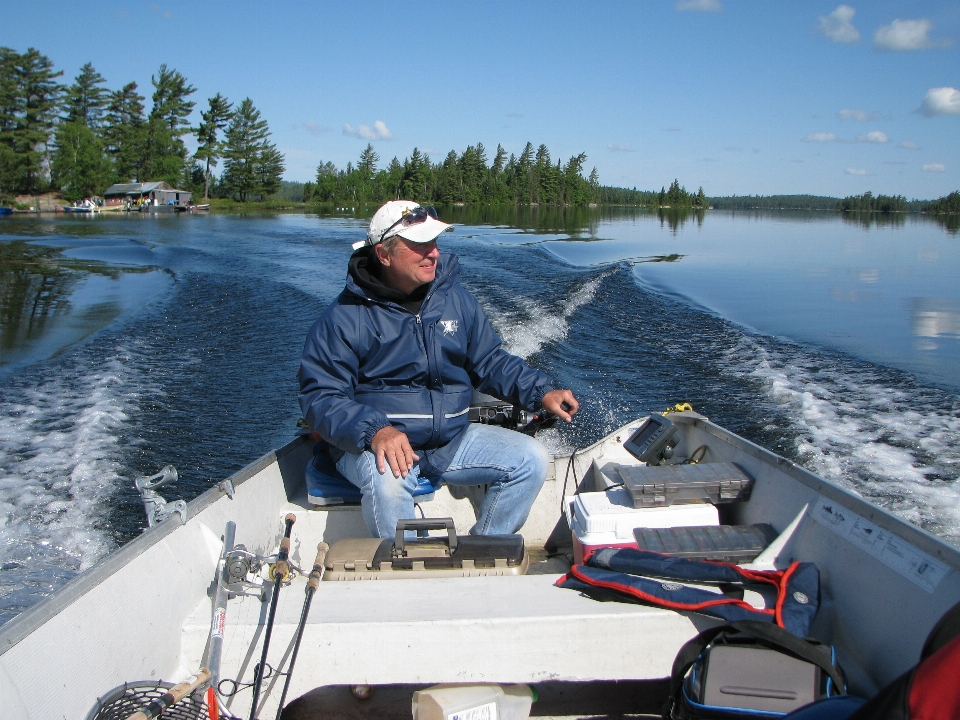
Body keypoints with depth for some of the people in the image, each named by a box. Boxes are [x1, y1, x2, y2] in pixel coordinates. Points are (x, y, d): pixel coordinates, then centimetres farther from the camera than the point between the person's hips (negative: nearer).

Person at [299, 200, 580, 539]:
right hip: (374, 443, -5)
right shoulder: (344, 318, -11)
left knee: (532, 458, -9)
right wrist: (375, 430, -34)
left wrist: (542, 391, -5)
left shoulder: (456, 298, 5)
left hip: (452, 439, 5)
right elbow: (320, 396, -15)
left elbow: (489, 362, 13)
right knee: (387, 477, -38)